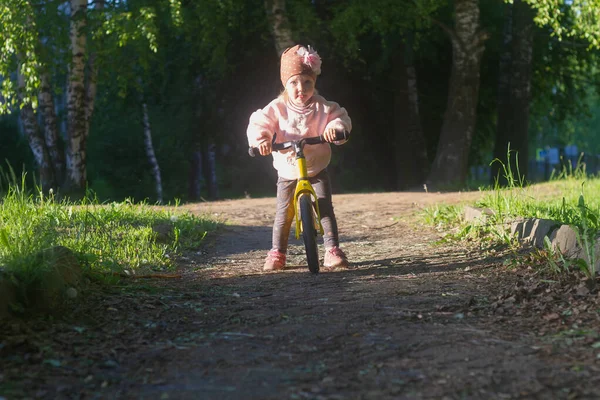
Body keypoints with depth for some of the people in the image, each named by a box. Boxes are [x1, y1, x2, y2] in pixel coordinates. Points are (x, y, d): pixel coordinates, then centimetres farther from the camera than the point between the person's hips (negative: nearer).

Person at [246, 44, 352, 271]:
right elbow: (258, 123, -13)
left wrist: (335, 127, -37)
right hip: (287, 173, 0)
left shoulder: (322, 107, -7)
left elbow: (341, 117, -13)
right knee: (283, 213, 2)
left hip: (316, 170, 0)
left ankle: (332, 251, -6)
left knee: (325, 209, -11)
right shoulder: (277, 108, -8)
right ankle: (277, 253, 15)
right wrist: (260, 139, -35)